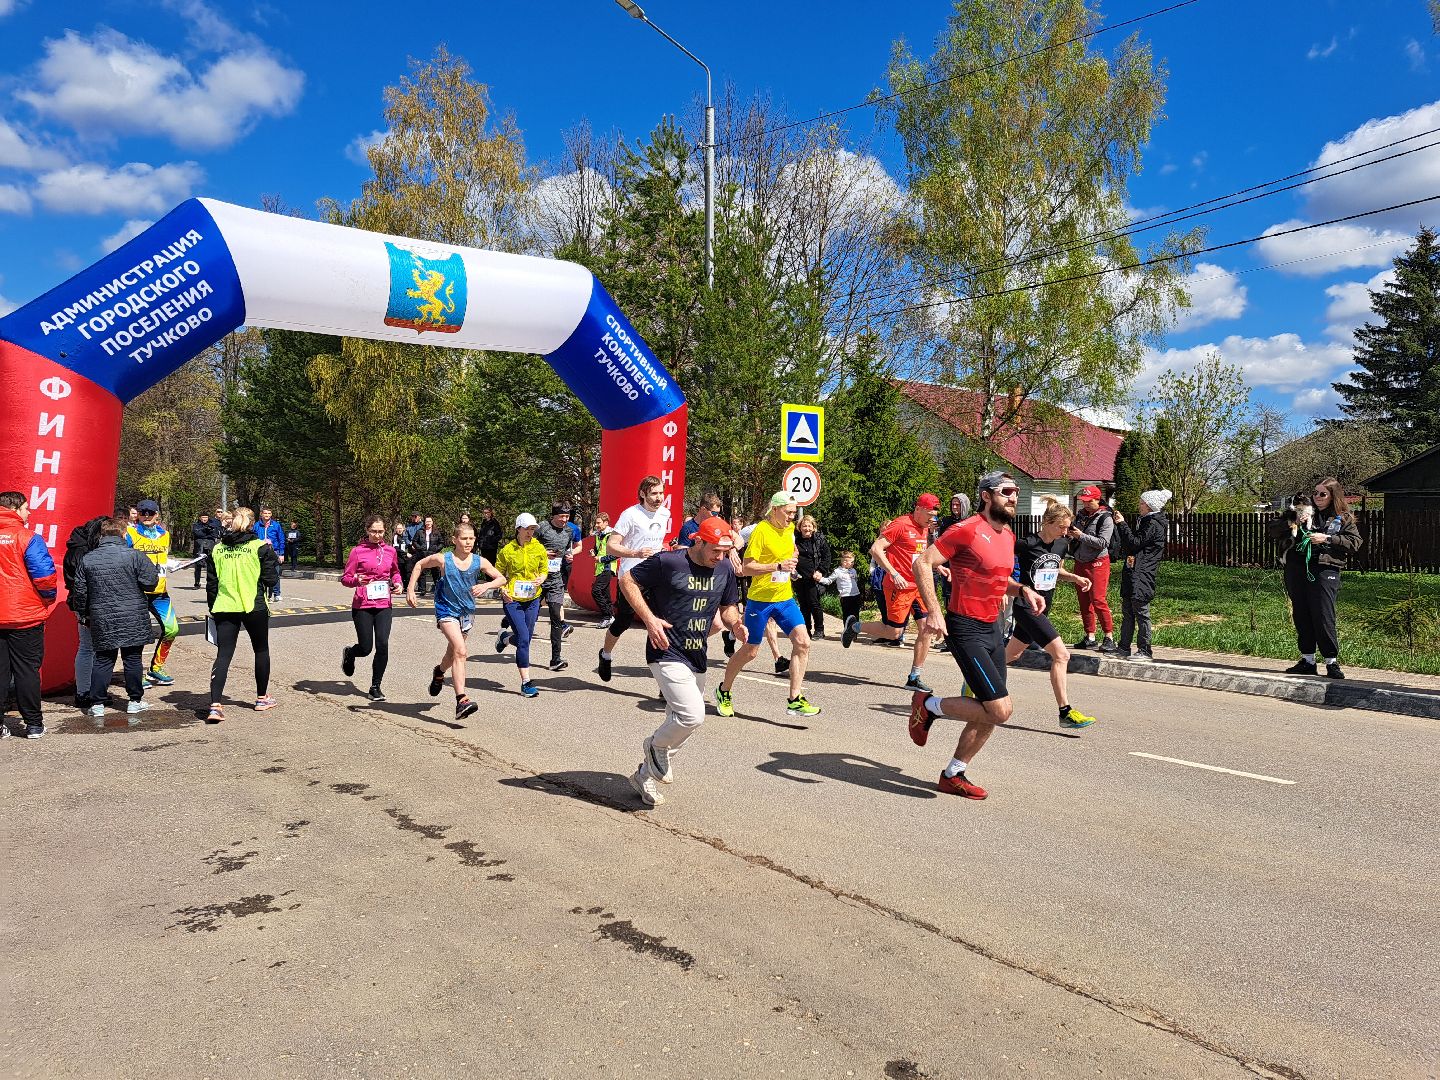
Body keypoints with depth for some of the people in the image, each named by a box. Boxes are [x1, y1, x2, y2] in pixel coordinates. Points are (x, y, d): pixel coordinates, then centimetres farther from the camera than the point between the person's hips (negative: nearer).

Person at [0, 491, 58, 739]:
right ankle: (33, 724, 10)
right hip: (25, 617, -4)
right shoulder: (27, 539, -12)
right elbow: (44, 577, -16)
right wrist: (49, 599, 2)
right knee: (27, 670, 4)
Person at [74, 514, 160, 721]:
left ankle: (97, 704, 9)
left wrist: (85, 613, 21)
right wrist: (155, 569, 10)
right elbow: (150, 582, -12)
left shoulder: (87, 559, 3)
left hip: (102, 620, 3)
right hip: (132, 619, -3)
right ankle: (135, 700, 14)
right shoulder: (134, 555, -10)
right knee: (133, 658, 7)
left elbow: (80, 591, 8)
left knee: (102, 660, 10)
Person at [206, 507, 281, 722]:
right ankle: (262, 698, 27)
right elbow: (271, 579, -4)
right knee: (261, 650, 17)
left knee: (223, 655, 2)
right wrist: (273, 557, 12)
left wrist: (212, 608, 20)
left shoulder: (217, 549, 4)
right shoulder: (260, 547, -7)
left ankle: (215, 705, -12)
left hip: (224, 608, 3)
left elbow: (211, 583, 9)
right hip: (254, 607, -2)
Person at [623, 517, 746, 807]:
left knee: (684, 723, 14)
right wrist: (649, 618, -16)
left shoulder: (725, 569, 3)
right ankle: (655, 746, 11)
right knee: (693, 715, -22)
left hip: (697, 658, 7)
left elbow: (727, 607, 16)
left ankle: (644, 776, 35)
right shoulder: (668, 562, -15)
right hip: (667, 653, -7)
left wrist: (734, 625, -7)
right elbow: (627, 580, -6)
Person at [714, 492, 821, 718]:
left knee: (802, 642, -11)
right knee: (749, 651, 5)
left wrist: (793, 559, 11)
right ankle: (724, 691, 29)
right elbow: (747, 567, -19)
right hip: (760, 599, -6)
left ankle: (795, 700, -6)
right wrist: (779, 566, -25)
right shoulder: (761, 531, -15)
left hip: (785, 598, 6)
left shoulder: (790, 528, 8)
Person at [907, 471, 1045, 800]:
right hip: (967, 630, -9)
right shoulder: (968, 530, -14)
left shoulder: (1008, 535, 13)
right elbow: (923, 563, -16)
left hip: (993, 628, 9)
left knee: (990, 715, 11)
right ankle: (928, 705, 5)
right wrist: (933, 611, -25)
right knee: (1000, 709, -15)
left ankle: (953, 775, 26)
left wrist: (1022, 590, 6)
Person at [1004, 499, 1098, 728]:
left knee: (1011, 654, 19)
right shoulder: (1026, 544, -17)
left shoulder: (1062, 545, 4)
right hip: (1026, 608, -8)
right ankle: (1065, 712, -10)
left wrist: (1075, 578, 2)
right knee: (1061, 654, -14)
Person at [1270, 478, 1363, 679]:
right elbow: (1274, 532, 11)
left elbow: (1355, 542, -2)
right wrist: (1293, 523, -6)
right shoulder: (1303, 512, 15)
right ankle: (1308, 660, 15)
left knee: (1323, 616, -10)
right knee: (1301, 616, 6)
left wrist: (1327, 539, -11)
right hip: (1296, 570, 4)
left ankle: (1332, 662, -1)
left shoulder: (1343, 518, 10)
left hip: (1325, 570, -3)